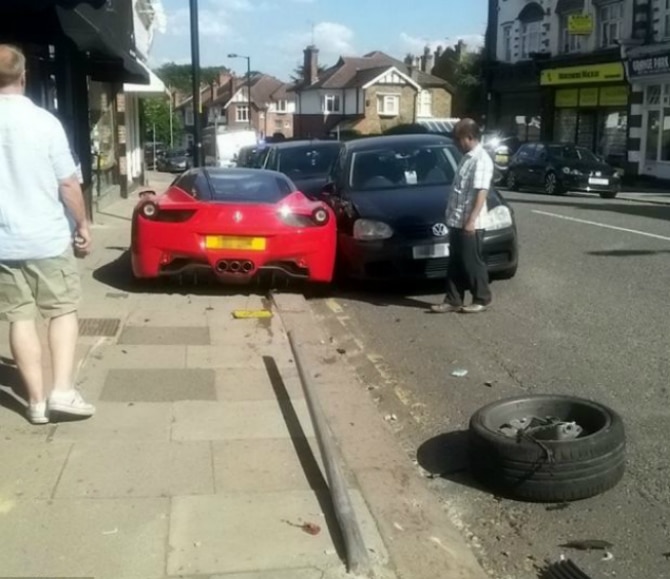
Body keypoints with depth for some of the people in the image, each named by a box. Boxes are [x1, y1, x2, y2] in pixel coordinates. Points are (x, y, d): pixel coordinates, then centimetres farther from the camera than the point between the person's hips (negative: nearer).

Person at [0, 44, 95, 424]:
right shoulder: (44, 121, -10)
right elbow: (68, 183, -8)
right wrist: (83, 225, 5)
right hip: (48, 237, -2)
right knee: (64, 311, 11)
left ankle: (37, 402, 12)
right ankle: (63, 391, 1)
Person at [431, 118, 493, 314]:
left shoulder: (481, 160, -15)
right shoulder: (467, 157, 14)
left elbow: (481, 192, -21)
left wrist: (472, 219, -26)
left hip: (470, 223, -9)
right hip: (456, 221, 9)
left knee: (472, 262, 1)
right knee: (455, 263, 11)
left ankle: (482, 300, 14)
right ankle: (453, 301, 18)